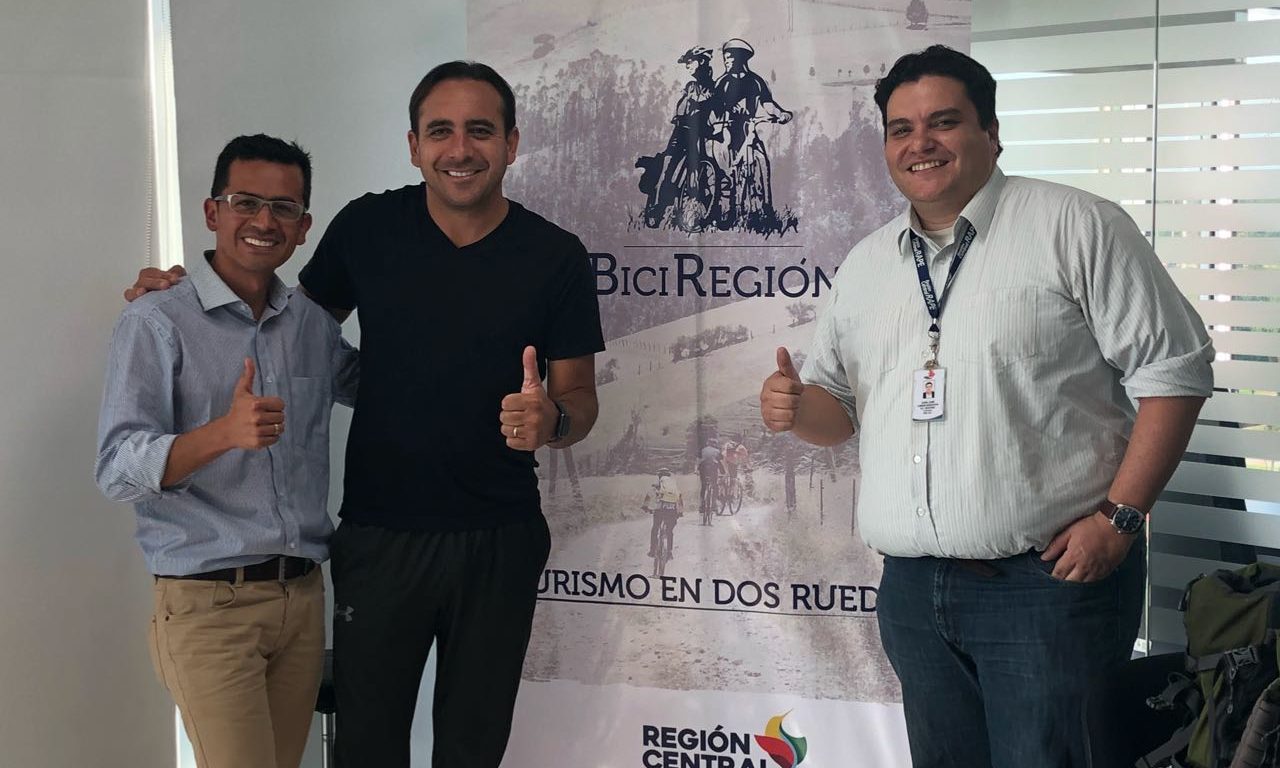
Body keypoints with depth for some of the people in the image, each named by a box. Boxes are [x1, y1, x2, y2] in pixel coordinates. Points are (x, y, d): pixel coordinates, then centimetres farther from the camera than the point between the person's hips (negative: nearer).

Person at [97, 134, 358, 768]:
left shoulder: (313, 323, 10)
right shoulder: (156, 323, -6)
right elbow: (117, 470, -15)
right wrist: (224, 433, -31)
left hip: (302, 596, 6)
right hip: (208, 602, -5)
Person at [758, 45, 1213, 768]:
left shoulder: (1075, 226, -5)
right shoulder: (866, 264, 14)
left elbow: (1172, 369, -7)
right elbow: (841, 406, 20)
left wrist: (1118, 517, -14)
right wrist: (797, 407, -4)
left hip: (1050, 579, -5)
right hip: (913, 590, 6)